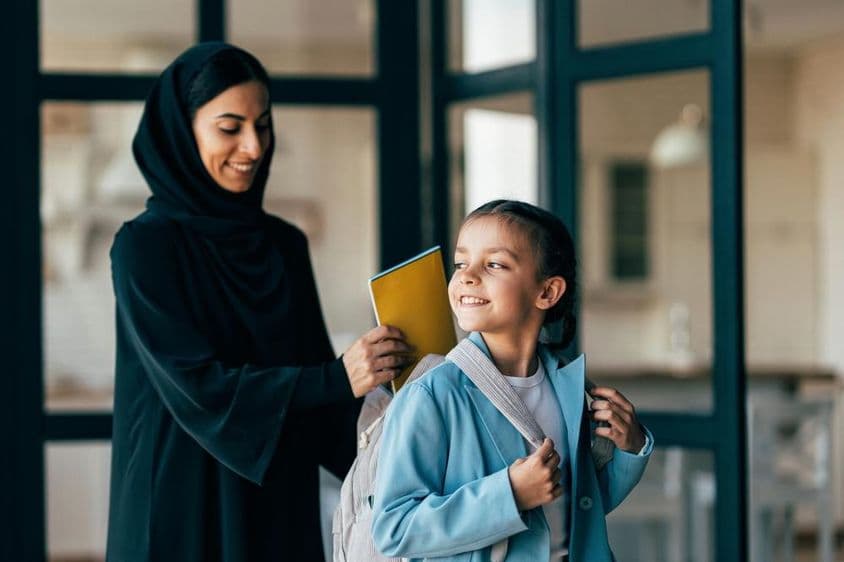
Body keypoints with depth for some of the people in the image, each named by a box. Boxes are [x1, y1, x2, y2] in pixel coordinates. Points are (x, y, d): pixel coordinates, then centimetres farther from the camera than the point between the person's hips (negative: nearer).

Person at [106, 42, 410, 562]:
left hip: (282, 509, 6)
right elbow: (194, 383, -17)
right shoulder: (145, 246, -9)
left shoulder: (286, 245, 9)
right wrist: (337, 379, -25)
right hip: (184, 513, -5)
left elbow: (313, 369, 8)